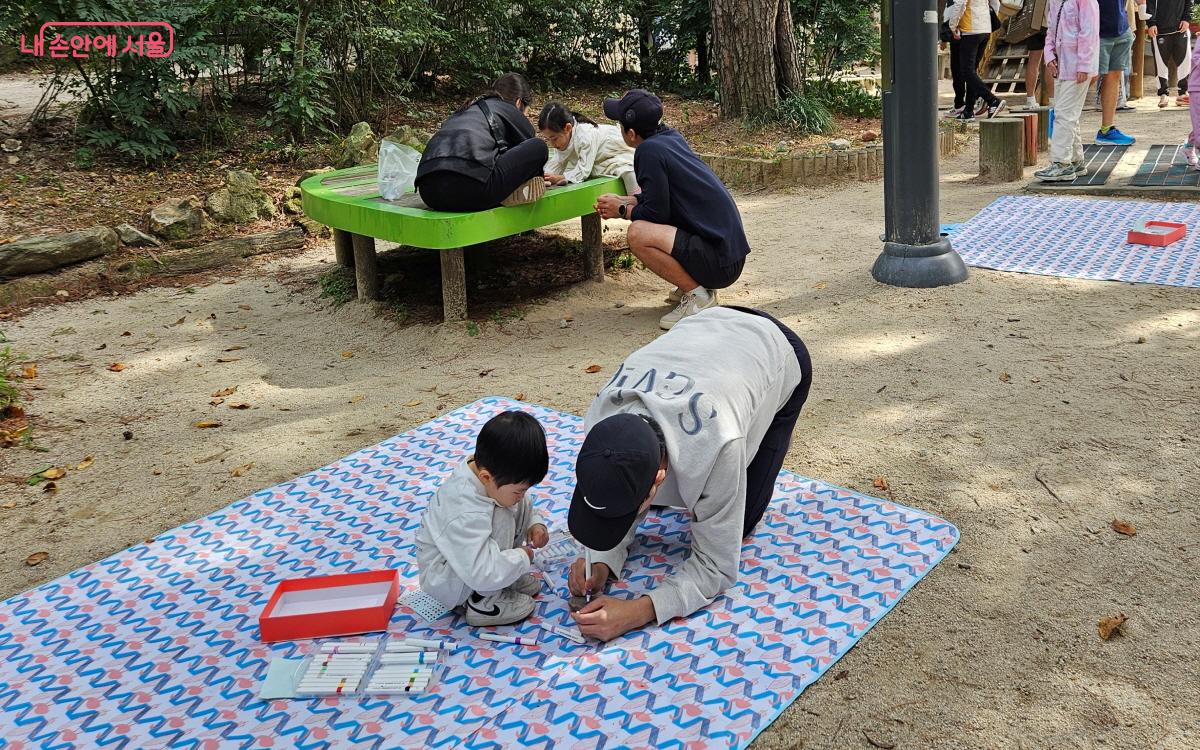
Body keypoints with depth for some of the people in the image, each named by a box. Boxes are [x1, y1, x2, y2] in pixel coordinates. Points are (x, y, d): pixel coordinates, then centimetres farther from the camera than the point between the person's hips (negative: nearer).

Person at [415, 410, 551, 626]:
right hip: (442, 581, -8)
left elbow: (524, 504, 7)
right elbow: (482, 575, -41)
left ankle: (504, 571, 5)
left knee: (523, 509, -6)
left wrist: (535, 523, -11)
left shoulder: (488, 473, -15)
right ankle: (482, 601, -14)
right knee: (502, 517, -30)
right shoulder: (465, 515, -40)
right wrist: (522, 558, -26)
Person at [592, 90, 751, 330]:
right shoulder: (671, 137, 11)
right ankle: (696, 284, 15)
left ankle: (698, 297, -10)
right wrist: (623, 201, 15)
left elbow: (656, 212, -15)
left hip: (720, 261, -9)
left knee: (638, 234, -22)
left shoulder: (649, 150, -15)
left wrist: (622, 210, 2)